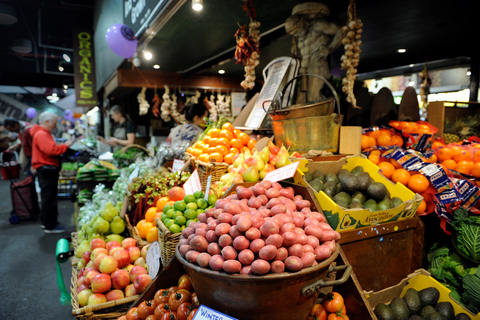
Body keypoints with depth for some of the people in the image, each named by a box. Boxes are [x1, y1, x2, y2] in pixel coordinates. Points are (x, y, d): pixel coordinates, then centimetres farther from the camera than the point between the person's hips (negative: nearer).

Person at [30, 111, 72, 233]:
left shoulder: (44, 133, 20)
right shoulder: (41, 134, -16)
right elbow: (51, 150, -28)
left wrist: (63, 146, 12)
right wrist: (65, 145, -17)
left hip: (47, 169, 12)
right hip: (46, 169, -12)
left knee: (48, 197, 19)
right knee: (49, 197, -6)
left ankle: (46, 221, 30)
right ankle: (50, 226, 0)